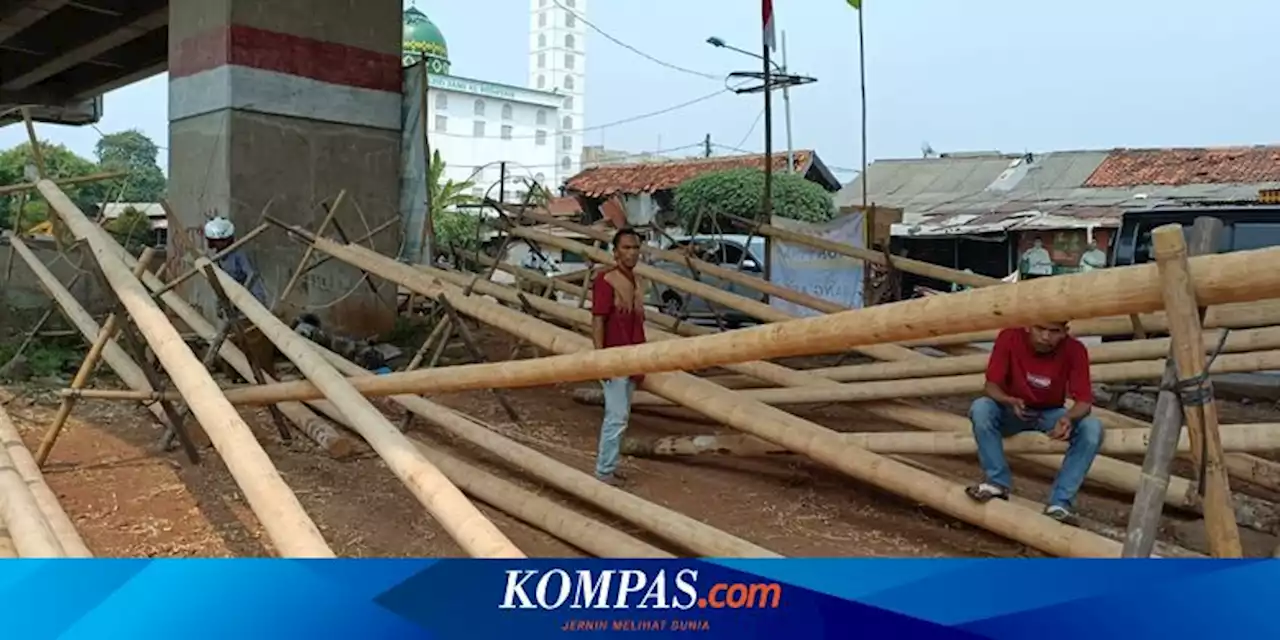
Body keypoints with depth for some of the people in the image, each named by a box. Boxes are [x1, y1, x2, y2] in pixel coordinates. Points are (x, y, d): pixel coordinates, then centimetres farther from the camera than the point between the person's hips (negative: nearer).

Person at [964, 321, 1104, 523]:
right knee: (980, 408, -32)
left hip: (1051, 414, 1)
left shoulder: (1074, 350, -20)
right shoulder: (1010, 338, -21)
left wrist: (1069, 418, -44)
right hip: (1012, 411, -1)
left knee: (1092, 428, -28)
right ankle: (998, 483, -18)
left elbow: (1084, 400, -21)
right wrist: (1010, 401, -42)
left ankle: (1059, 503, -23)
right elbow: (991, 385, -20)